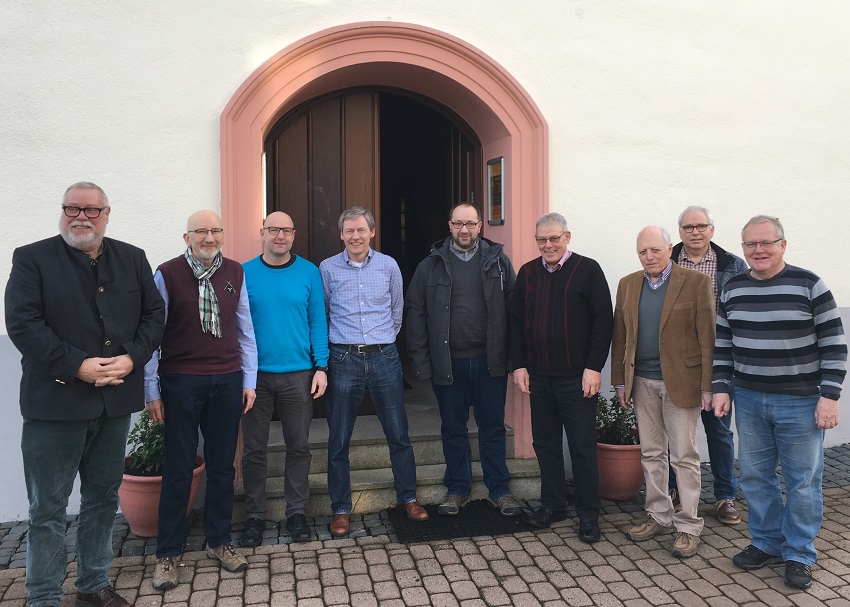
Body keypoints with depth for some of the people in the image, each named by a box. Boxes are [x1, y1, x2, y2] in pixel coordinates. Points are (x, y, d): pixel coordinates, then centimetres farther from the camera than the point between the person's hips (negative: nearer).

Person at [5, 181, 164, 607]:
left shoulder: (132, 259, 8)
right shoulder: (31, 259, -3)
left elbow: (154, 313, 6)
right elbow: (22, 323, -12)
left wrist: (132, 358, -10)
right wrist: (78, 365, -19)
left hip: (115, 400, 4)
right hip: (55, 401, -4)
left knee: (103, 498, 16)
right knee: (48, 508, 6)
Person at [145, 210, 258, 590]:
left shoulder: (235, 273, 5)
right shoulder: (167, 274, -5)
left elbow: (245, 329, 9)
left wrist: (249, 380, 6)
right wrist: (151, 389, -5)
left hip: (227, 381, 3)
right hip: (180, 383, -3)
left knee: (222, 466, 11)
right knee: (178, 469, 5)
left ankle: (219, 541, 28)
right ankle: (168, 553, 20)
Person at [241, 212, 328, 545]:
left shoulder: (309, 272, 1)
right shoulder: (244, 273, -1)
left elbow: (318, 321, 2)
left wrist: (321, 367, -5)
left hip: (298, 374, 1)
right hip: (256, 375, 0)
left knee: (299, 446, 9)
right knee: (254, 449, 9)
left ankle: (296, 511, 25)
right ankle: (255, 515, 24)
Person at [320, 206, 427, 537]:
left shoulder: (388, 265, 4)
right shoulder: (327, 268, 1)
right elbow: (322, 314, 11)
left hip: (384, 357, 1)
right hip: (343, 360, -1)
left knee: (399, 435, 8)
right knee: (338, 441, 5)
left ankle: (408, 498, 26)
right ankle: (341, 509, 19)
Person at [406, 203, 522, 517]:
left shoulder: (498, 261, 4)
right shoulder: (431, 266, 3)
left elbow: (514, 309, 2)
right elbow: (416, 314, 1)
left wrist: (514, 356, -4)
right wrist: (420, 361, -5)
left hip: (489, 360, 0)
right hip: (448, 362, 0)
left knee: (493, 426, 10)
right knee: (453, 428, 12)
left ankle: (499, 489, 24)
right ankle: (457, 489, 27)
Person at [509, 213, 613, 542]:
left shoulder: (587, 270, -5)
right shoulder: (527, 273, 8)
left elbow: (602, 322, -7)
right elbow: (516, 322, 11)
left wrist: (593, 368, -11)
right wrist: (519, 365, 5)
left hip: (576, 377, -4)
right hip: (538, 376, 4)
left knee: (583, 447, 2)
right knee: (545, 443, 13)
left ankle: (588, 515, 14)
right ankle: (553, 505, 28)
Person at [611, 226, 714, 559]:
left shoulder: (696, 282, -6)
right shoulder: (627, 285, 8)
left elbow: (707, 337, -7)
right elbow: (619, 336, 10)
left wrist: (707, 385, -11)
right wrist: (620, 381, 7)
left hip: (681, 381, -4)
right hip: (642, 382, 5)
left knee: (684, 456, 3)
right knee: (651, 454, 13)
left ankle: (689, 526, 15)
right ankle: (659, 516, 27)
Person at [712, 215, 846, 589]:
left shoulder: (809, 285, -9)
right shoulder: (732, 289, 5)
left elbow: (834, 344, -8)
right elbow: (722, 343, 11)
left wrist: (829, 396, -12)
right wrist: (721, 388, 6)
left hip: (800, 403, -4)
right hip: (748, 400, 4)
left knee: (803, 480, 6)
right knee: (754, 475, 12)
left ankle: (799, 554, 23)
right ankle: (767, 543, 30)